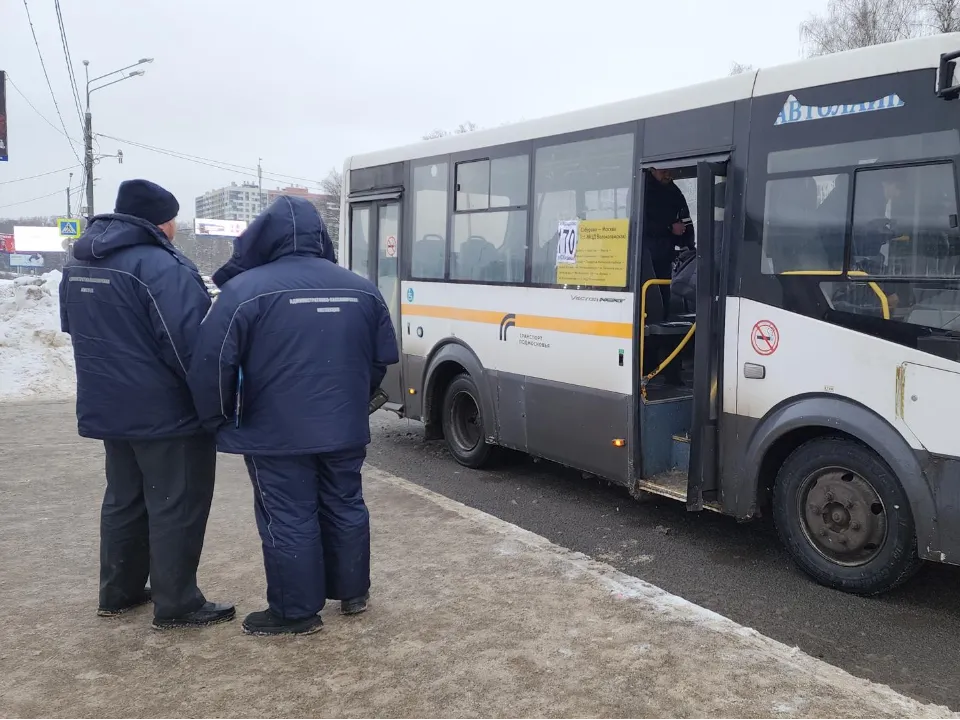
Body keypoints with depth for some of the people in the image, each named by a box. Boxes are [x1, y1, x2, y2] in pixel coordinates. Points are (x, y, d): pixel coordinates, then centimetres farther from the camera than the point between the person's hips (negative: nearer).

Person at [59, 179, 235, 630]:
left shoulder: (77, 266, 10)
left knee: (124, 500, 20)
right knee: (176, 508, 2)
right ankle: (176, 605, 10)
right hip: (167, 413, -8)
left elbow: (75, 330, 22)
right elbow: (189, 344, -23)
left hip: (107, 408, 9)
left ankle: (118, 592, 30)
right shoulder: (160, 266, -21)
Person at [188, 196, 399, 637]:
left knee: (288, 520, 6)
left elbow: (211, 363, -14)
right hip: (345, 428, 5)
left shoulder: (245, 290, -12)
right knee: (345, 507, 18)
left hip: (275, 432, -5)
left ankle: (296, 612, 16)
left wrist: (217, 419, 2)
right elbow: (383, 359, 11)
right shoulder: (362, 290, 6)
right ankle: (353, 593, 32)